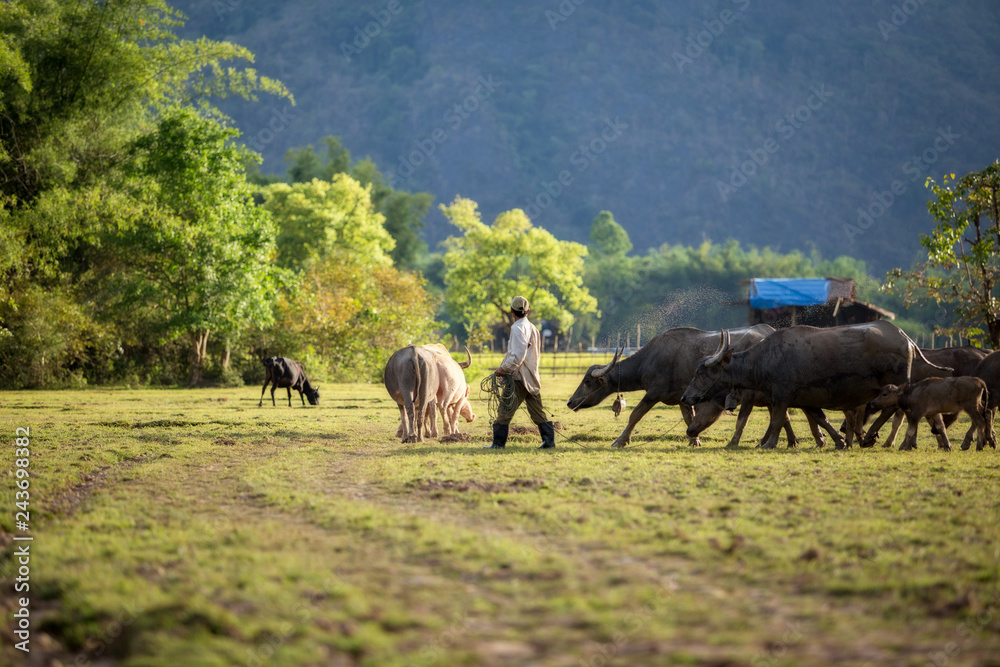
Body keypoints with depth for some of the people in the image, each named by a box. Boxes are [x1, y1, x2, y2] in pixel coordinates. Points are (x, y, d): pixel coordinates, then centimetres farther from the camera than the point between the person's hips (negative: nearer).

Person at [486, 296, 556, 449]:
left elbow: (517, 356, -22)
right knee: (537, 412, 10)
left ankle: (498, 443, -1)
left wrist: (504, 368, -11)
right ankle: (549, 440, 5)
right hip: (532, 377, 9)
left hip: (518, 378, -9)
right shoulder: (533, 328, 15)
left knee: (505, 411, -3)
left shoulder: (517, 328, -13)